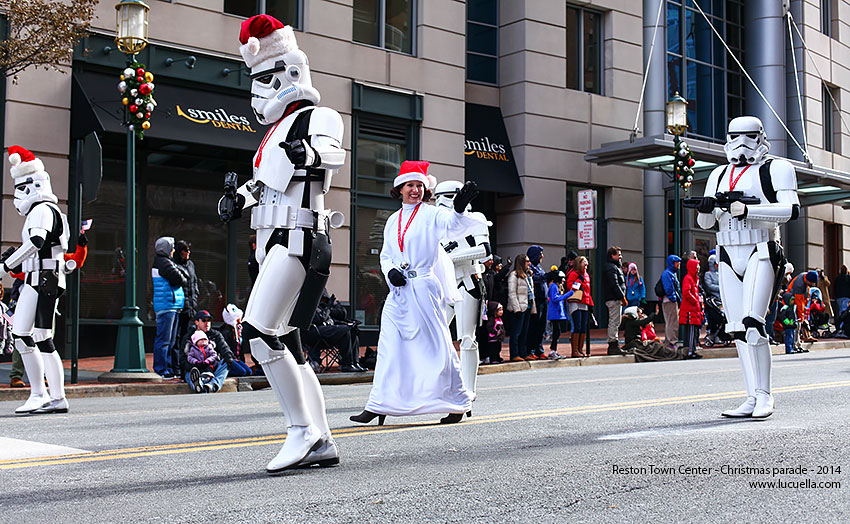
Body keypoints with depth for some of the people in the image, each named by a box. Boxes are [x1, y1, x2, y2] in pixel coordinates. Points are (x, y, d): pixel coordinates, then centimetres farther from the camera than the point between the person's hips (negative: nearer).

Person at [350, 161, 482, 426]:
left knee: (436, 345, -1)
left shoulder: (432, 214, -2)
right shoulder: (393, 220, 15)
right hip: (397, 292, 5)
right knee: (389, 346, 2)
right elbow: (385, 255, 20)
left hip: (423, 289, -5)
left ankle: (459, 401, 12)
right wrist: (390, 271, -2)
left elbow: (453, 225, -23)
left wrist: (459, 209, -45)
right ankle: (378, 406, 6)